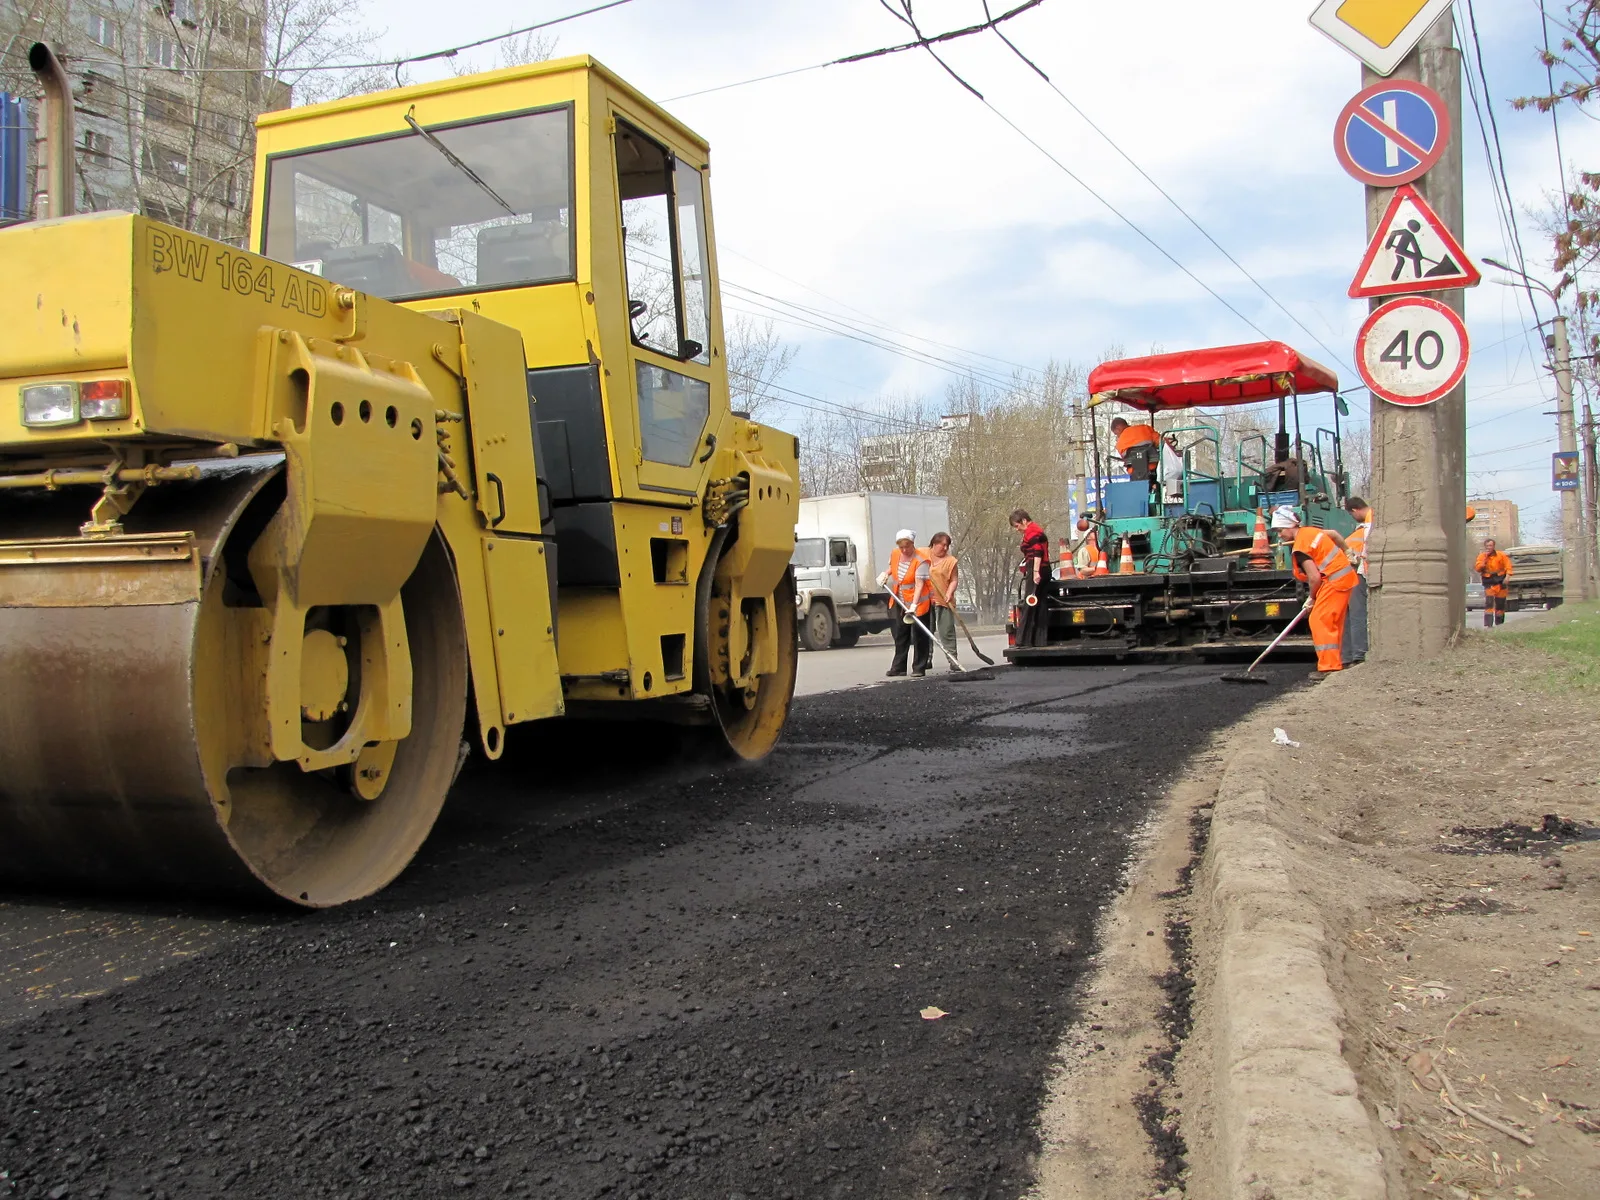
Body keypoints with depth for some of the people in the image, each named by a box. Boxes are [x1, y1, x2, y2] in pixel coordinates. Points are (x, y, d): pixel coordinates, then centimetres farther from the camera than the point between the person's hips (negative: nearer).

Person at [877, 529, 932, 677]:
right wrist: (885, 574, 3)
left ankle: (919, 668, 7)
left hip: (918, 603, -6)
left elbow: (919, 585, -27)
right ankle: (898, 667, 17)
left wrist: (914, 605, -36)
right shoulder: (894, 554, 0)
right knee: (900, 636, 11)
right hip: (899, 603, 7)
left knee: (919, 637, 1)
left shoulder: (920, 561, -21)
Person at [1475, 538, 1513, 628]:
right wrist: (1485, 559, -16)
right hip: (1489, 583, -1)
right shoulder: (1481, 556, 1)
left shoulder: (1501, 555, 2)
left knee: (1500, 604, 8)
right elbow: (1478, 568, -10)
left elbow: (1508, 566, 1)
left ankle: (1499, 624, 21)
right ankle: (1488, 624, -21)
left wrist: (1507, 576, -13)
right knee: (1489, 603, -16)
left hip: (1500, 582, 2)